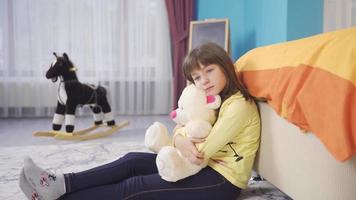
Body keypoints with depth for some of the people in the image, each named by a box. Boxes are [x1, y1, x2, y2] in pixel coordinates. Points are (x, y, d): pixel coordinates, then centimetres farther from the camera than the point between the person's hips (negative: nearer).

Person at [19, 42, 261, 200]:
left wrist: (181, 140, -5)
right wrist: (180, 138, -17)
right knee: (133, 161, -6)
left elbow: (203, 151, -23)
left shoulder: (240, 105, -17)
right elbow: (182, 127, 6)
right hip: (206, 167, 9)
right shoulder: (215, 99, 13)